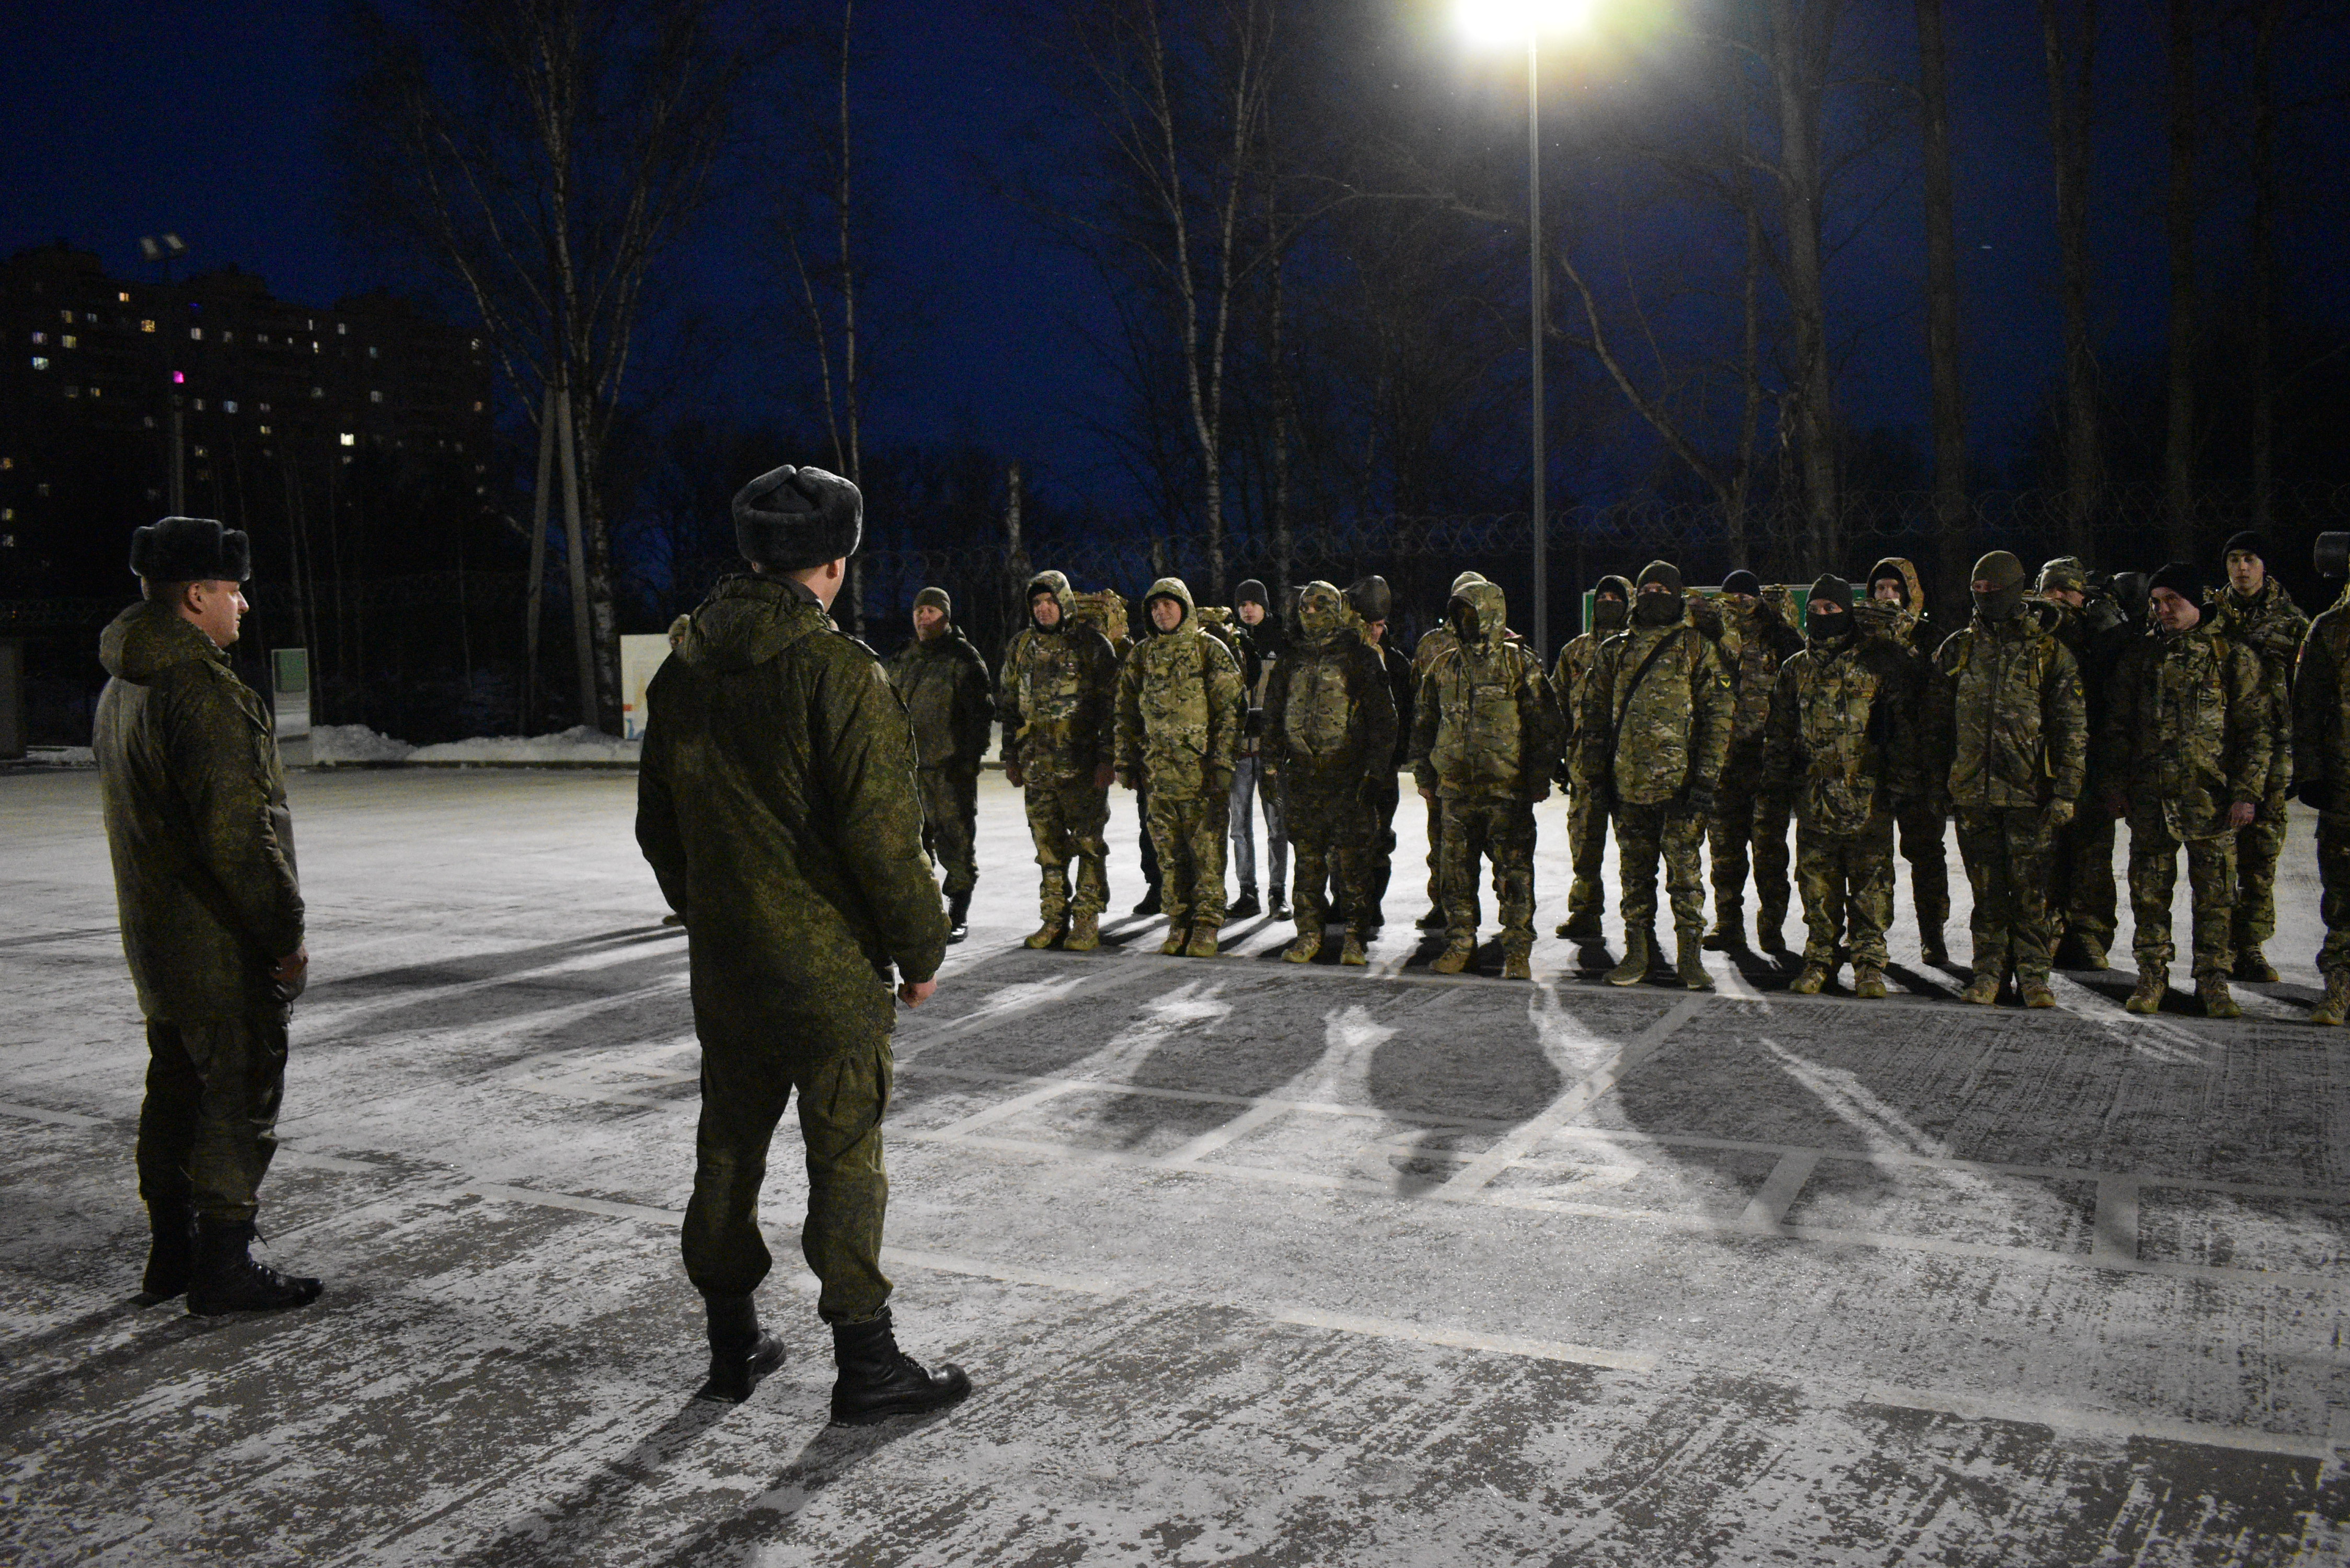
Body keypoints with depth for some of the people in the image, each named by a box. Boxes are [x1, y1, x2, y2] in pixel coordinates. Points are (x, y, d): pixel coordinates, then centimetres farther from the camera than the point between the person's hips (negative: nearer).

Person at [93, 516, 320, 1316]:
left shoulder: (121, 688, 13)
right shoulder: (205, 693, -21)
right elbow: (238, 834, -25)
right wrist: (286, 928, -16)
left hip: (157, 941, 10)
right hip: (225, 948, -10)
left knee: (176, 1091, 18)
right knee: (240, 1098, -1)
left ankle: (171, 1252, 28)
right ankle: (224, 1266, 6)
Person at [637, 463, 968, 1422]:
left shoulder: (682, 672, 6)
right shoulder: (838, 669, -15)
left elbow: (658, 826, 14)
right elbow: (882, 830, -17)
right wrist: (921, 946, -6)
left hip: (724, 959, 6)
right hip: (832, 964, -6)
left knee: (728, 1148, 16)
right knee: (846, 1158, 2)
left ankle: (732, 1345, 28)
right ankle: (864, 1362, 10)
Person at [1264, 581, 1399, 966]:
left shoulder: (1360, 657, 1)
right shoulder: (1291, 661, 14)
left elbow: (1383, 716, -1)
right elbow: (1274, 714, 19)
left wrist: (1374, 769, -7)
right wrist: (1272, 763, 11)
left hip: (1347, 772, -4)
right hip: (1302, 774, 4)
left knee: (1352, 857, -3)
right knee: (1307, 857, 7)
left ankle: (1356, 937, 4)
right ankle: (1309, 932, 16)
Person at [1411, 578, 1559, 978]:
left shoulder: (1519, 663, 0)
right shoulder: (1443, 667, 12)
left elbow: (1544, 723, 0)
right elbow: (1423, 723, 18)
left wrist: (1539, 778, -4)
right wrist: (1424, 775, 13)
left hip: (1509, 788, -4)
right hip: (1456, 788, 4)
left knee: (1514, 871, -2)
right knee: (1458, 870, 9)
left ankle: (1517, 950, 5)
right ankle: (1460, 941, 20)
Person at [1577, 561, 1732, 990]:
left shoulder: (1695, 648, 4)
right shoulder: (1616, 651, 13)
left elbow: (1717, 713, -1)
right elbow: (1594, 715, 16)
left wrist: (1706, 778, -8)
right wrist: (1596, 773, 9)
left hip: (1680, 783, -3)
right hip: (1628, 784, 3)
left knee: (1684, 870, -2)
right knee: (1635, 872, 9)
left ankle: (1691, 956, 7)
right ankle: (1638, 952, 18)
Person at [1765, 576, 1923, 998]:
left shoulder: (1880, 661, 1)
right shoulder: (1796, 670, 14)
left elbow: (1904, 724, 1)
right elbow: (1781, 731, 19)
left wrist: (1903, 781, -5)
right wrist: (1778, 781, 10)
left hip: (1869, 795, -3)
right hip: (1814, 796, 3)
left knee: (1871, 882, -1)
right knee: (1817, 883, 6)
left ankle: (1869, 963, 7)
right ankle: (1819, 959, 17)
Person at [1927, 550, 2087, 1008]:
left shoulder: (2049, 651, 1)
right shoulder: (1957, 649, 10)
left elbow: (2072, 726, 0)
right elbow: (1937, 720, 14)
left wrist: (2066, 790, -7)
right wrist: (1938, 778, 7)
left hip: (2029, 791, -2)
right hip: (1972, 789, 2)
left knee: (2031, 887, 1)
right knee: (1987, 887, 8)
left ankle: (2033, 973, 11)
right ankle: (1988, 970, 16)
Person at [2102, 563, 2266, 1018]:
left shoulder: (2233, 656, 3)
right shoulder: (2140, 656, 10)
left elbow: (2255, 729, 1)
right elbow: (2117, 725, 12)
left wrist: (2247, 792, -6)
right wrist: (2115, 784, 5)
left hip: (2211, 795, -2)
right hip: (2149, 794, 2)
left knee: (2215, 894, 1)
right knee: (2149, 891, 5)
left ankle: (2213, 981, 10)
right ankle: (2152, 976, 16)